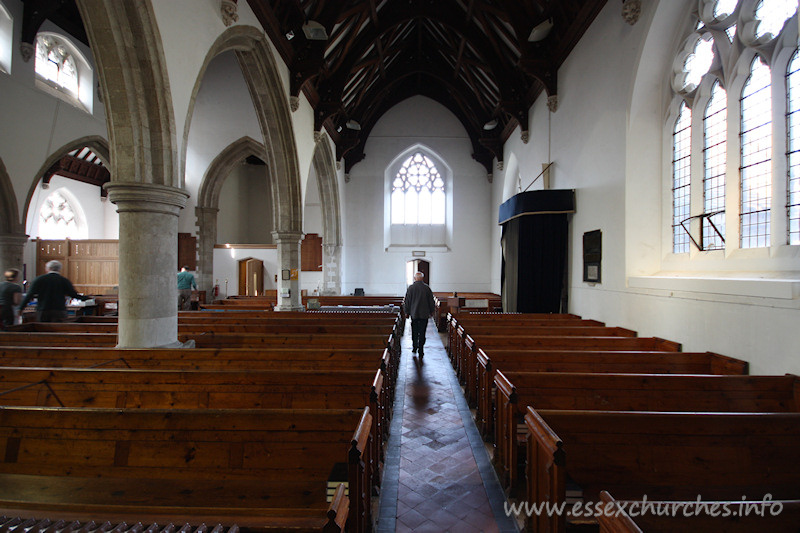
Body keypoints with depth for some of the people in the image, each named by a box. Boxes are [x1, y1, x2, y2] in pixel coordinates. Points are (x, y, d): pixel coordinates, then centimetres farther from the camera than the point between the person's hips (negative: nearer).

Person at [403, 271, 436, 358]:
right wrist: (432, 312, 14)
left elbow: (407, 301, -1)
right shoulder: (427, 288, -4)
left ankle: (414, 347, 25)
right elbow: (431, 301, 2)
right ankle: (421, 351, 2)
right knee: (422, 332, 3)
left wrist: (407, 312, 9)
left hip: (414, 313, 0)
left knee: (414, 332, 16)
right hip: (424, 314, 0)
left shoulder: (411, 287, -5)